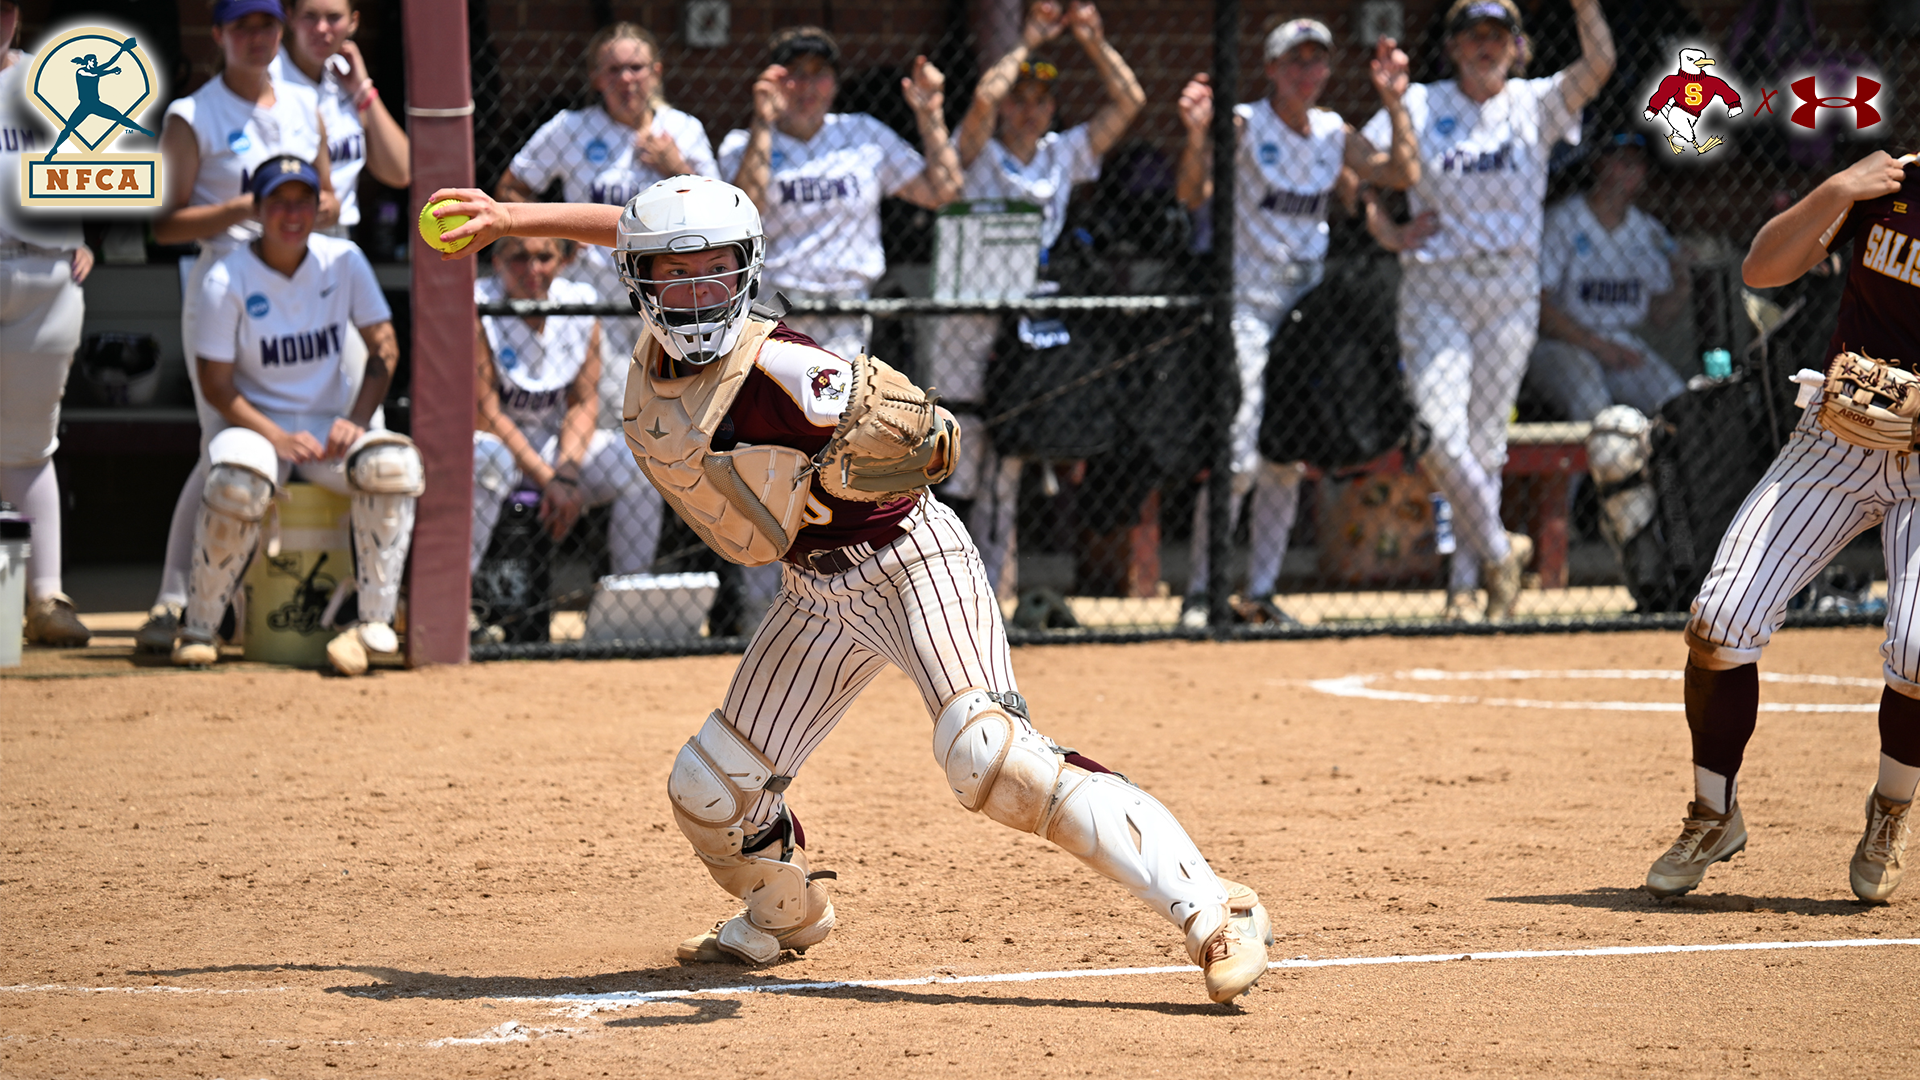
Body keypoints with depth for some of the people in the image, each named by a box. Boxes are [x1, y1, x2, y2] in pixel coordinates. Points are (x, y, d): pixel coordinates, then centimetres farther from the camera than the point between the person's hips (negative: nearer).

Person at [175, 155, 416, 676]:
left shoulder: (344, 262, -1)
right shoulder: (226, 280, -10)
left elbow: (384, 349, 3)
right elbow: (216, 384, -9)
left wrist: (356, 421, -13)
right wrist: (277, 437, -22)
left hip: (331, 424, 3)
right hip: (255, 423, -3)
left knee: (393, 465, -29)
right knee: (237, 485, -38)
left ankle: (375, 623, -23)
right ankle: (198, 628, -18)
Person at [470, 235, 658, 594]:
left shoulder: (579, 303, -2)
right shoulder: (477, 309, -17)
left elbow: (584, 402, 0)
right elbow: (483, 413, -18)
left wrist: (567, 473, -17)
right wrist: (548, 480, -22)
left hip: (555, 442, 5)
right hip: (489, 438, -5)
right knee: (488, 458, -39)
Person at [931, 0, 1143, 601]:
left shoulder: (1064, 156, 12)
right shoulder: (978, 155, -1)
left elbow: (1129, 101, 9)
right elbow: (984, 99, -21)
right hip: (970, 321, -5)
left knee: (1008, 474, 5)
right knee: (957, 469, -8)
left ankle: (988, 593, 8)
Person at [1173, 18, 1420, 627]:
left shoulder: (1334, 135, 7)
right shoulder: (1243, 125, -8)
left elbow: (1404, 175, -1)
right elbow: (1191, 194, -20)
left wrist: (1393, 103, -9)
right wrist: (1196, 137, -37)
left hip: (1307, 303, 6)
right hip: (1244, 301, -6)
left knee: (1288, 459, 6)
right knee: (1238, 456, -15)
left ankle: (1261, 592, 14)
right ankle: (1200, 593, -9)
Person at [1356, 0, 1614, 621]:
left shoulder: (1534, 104, 5)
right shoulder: (1420, 105, 6)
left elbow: (1598, 65, -10)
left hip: (1512, 290, 1)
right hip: (1435, 285, -1)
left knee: (1485, 441, 3)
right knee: (1439, 434, -16)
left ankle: (1464, 583, 12)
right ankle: (1499, 550, 0)